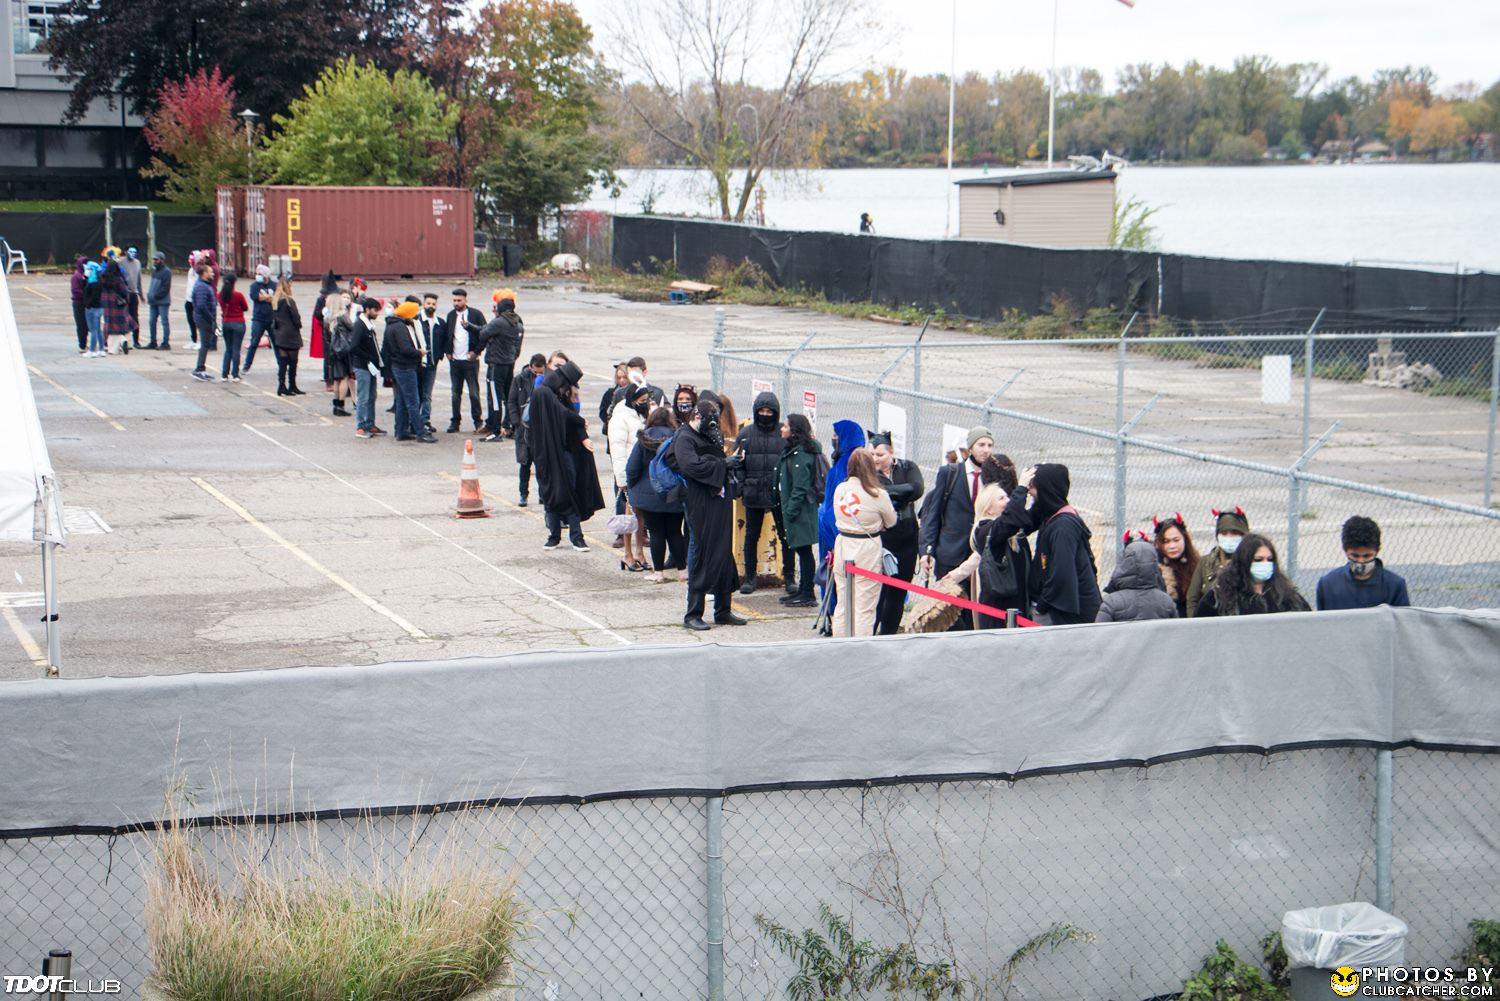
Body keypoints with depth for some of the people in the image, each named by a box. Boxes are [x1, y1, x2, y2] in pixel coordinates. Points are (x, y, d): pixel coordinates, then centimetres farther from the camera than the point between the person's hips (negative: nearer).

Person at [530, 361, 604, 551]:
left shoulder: (562, 396, 13)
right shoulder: (542, 393, -11)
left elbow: (572, 416, 2)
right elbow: (565, 415, -18)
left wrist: (583, 438, -15)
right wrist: (582, 422, -1)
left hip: (565, 452, 6)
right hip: (549, 455, -6)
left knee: (570, 494, 3)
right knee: (552, 494, 2)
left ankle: (576, 536, 5)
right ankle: (554, 535, 12)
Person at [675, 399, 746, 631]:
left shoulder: (709, 437, 18)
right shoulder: (685, 439, -9)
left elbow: (719, 461, 19)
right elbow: (692, 465, -25)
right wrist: (723, 463, -16)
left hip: (720, 502, 9)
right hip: (701, 505, -9)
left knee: (724, 555, 10)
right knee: (702, 558, -5)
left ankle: (723, 611, 18)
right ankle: (693, 614, 2)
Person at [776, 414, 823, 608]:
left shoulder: (801, 455, -17)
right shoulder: (791, 451, 14)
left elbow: (800, 488, -20)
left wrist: (790, 510, -20)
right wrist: (787, 510, 18)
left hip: (801, 510, -10)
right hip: (791, 509, 10)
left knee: (803, 550, -5)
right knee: (800, 550, 14)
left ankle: (807, 595, -2)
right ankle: (800, 591, 22)